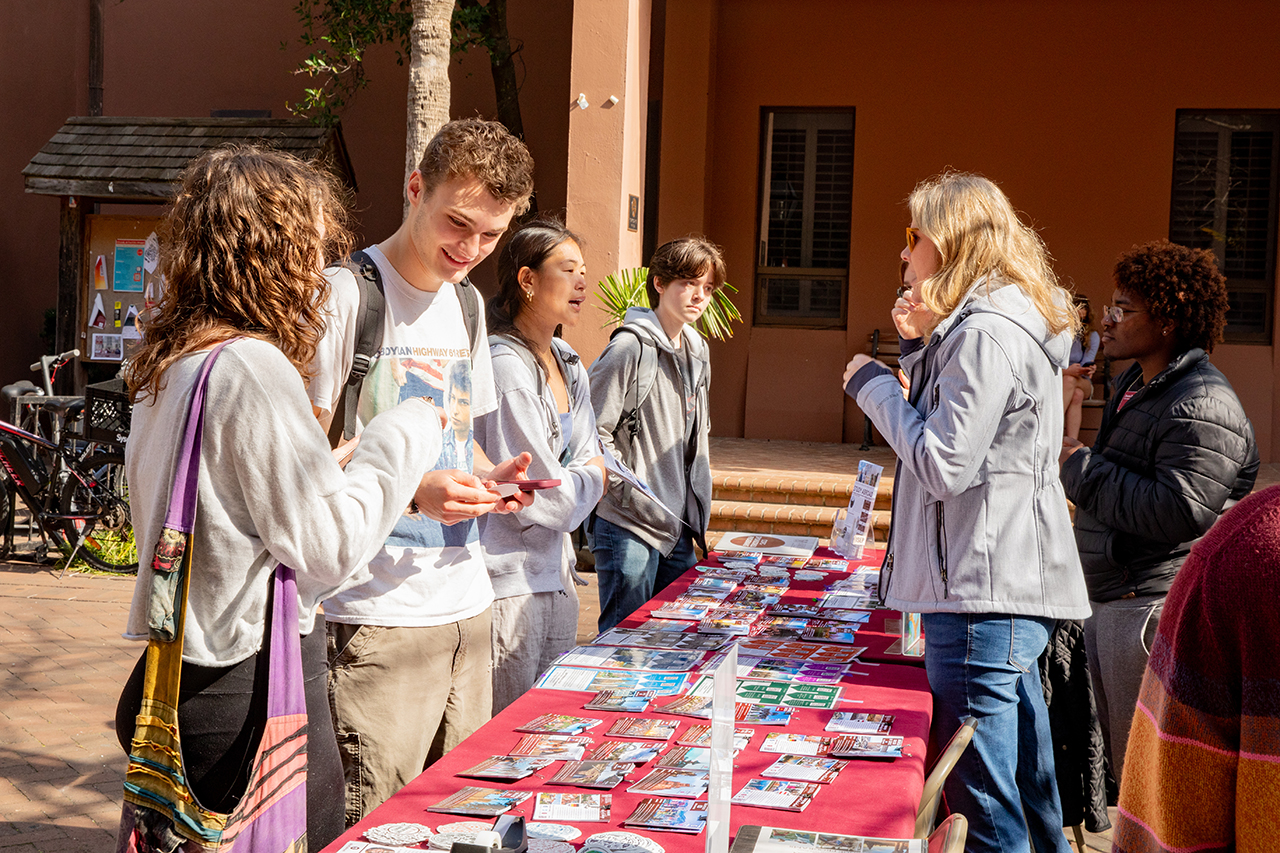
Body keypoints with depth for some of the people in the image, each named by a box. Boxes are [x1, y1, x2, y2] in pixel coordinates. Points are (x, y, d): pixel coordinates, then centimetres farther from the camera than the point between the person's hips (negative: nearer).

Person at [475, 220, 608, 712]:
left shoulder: (570, 367, 10)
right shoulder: (506, 367, -18)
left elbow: (587, 458, 18)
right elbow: (547, 497, -18)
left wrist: (573, 482, -3)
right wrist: (592, 478, 1)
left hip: (554, 575, 9)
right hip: (508, 585, -9)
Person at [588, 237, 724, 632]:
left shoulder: (697, 351, 13)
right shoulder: (632, 346, -12)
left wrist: (696, 506, 17)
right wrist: (631, 488, -17)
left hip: (679, 527, 8)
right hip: (629, 527, -8)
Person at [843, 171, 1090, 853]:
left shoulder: (987, 334, -15)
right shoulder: (997, 322, 16)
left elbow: (943, 465, -19)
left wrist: (872, 384, -7)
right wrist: (921, 348, 9)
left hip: (983, 593, -11)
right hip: (1015, 589, 11)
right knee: (1027, 783, 19)